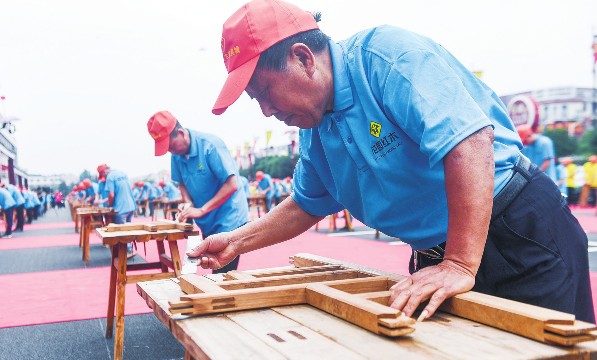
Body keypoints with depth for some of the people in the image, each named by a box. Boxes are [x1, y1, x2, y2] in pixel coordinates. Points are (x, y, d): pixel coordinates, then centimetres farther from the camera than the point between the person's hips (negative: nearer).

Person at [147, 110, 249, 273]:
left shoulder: (210, 145, -20)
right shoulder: (177, 155, 1)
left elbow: (232, 184, -22)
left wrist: (201, 210, -24)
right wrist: (188, 203, -6)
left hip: (228, 221, -7)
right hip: (208, 223, 7)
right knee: (215, 272, 12)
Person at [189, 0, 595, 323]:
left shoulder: (384, 54, -21)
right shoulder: (314, 133, 6)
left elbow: (469, 140, -32)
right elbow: (305, 206, 20)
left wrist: (461, 266, -35)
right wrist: (238, 241, 14)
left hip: (522, 229, -7)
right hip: (436, 255, 8)